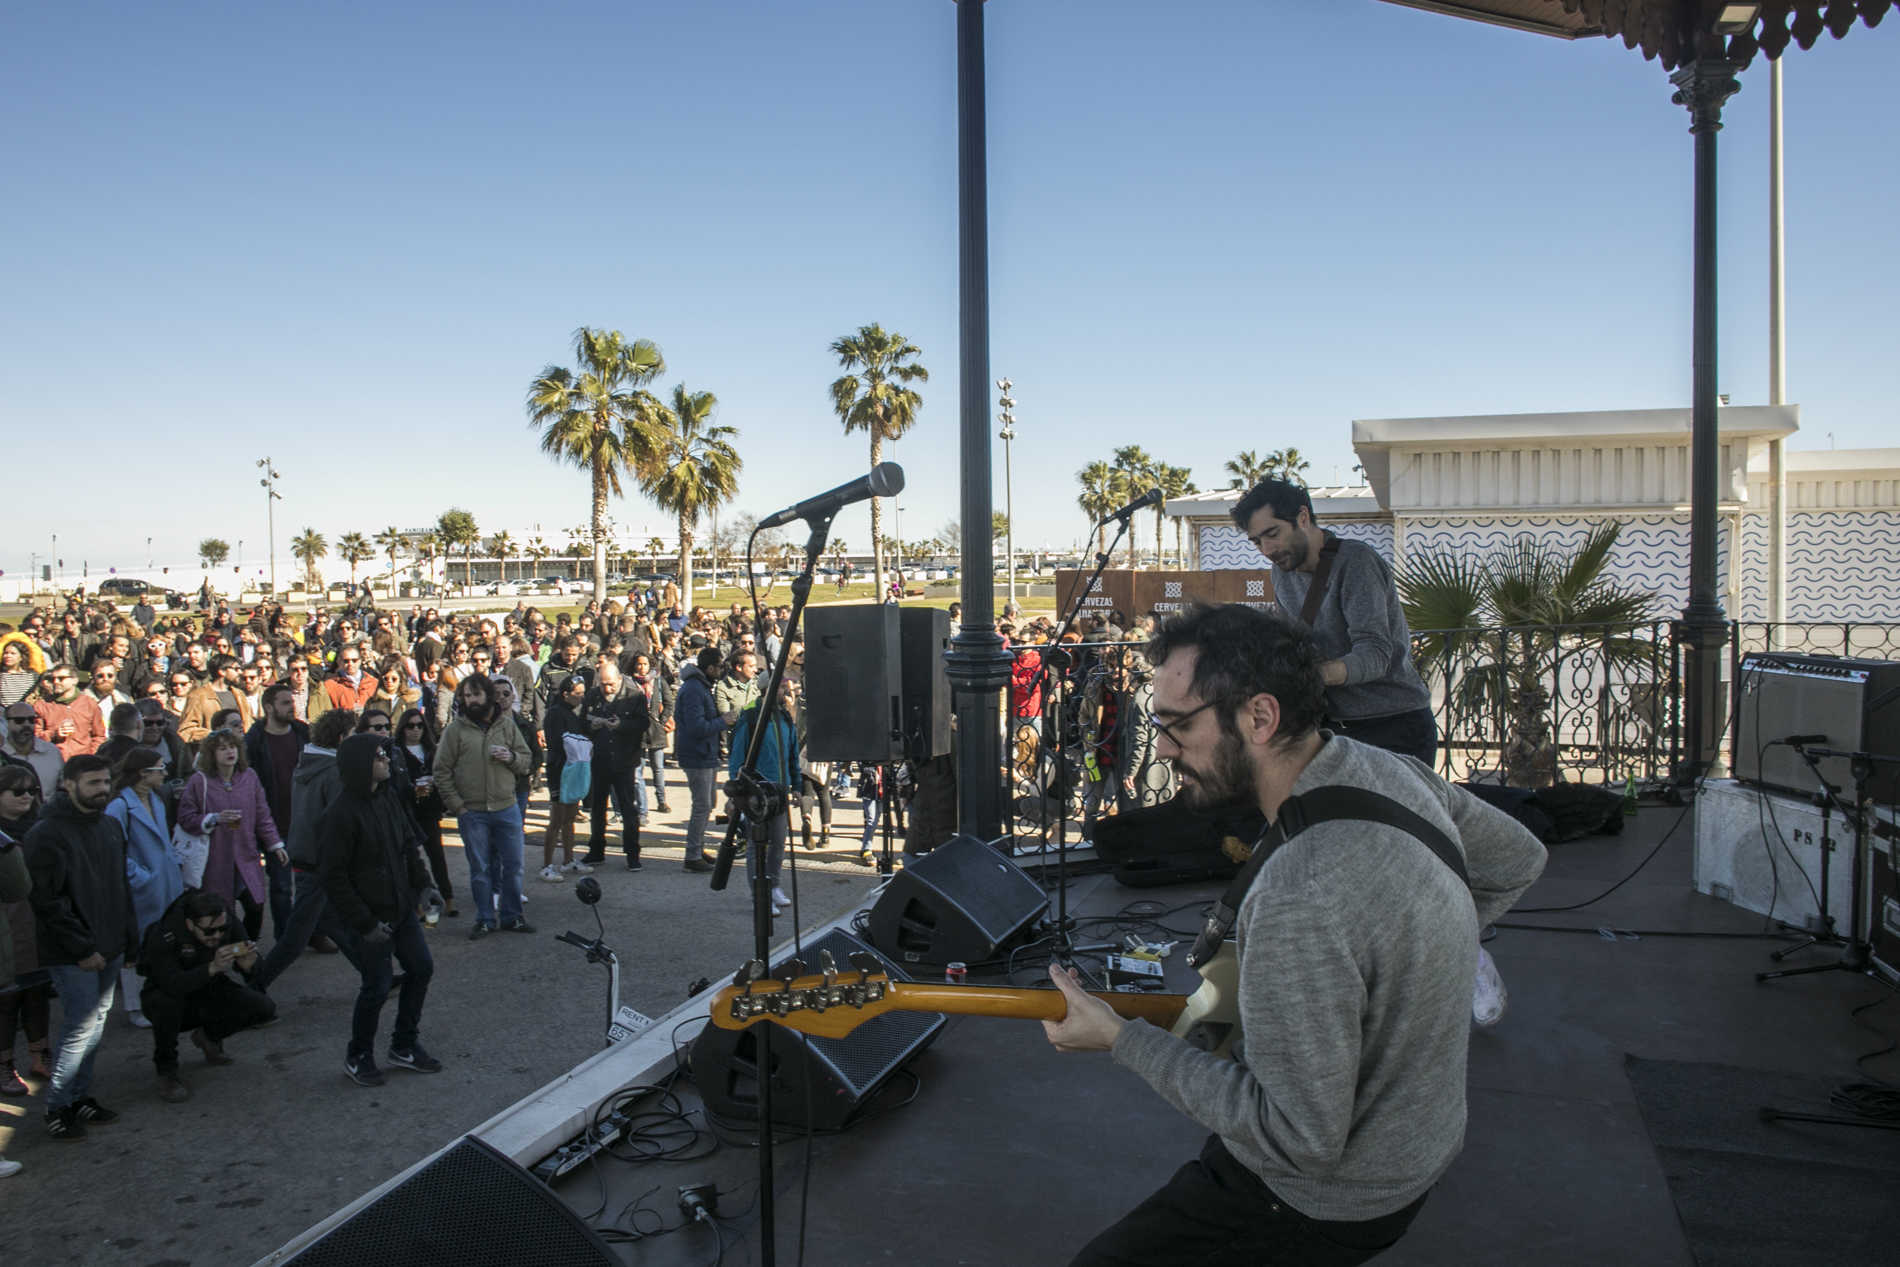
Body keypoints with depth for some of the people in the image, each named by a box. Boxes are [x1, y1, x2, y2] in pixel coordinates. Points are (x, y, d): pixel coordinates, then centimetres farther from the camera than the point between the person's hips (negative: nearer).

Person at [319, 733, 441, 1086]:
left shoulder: (388, 798, 4)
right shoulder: (342, 813, -20)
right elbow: (334, 877, -18)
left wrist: (422, 885, 5)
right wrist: (365, 924, -18)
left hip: (401, 909, 8)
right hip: (371, 917, -8)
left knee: (421, 968, 11)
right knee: (378, 985, 0)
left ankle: (404, 1045, 28)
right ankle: (358, 1057, 23)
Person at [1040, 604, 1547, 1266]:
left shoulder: (1300, 902, -37)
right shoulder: (1389, 769, -10)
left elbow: (1301, 1140, -30)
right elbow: (1517, 860, 9)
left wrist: (1121, 1038, -25)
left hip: (1328, 1202, -8)